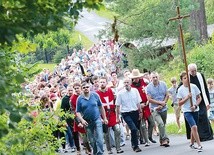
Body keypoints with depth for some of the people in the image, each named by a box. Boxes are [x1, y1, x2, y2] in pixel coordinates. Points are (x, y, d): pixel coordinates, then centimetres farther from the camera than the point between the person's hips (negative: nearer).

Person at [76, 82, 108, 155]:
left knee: (99, 139, -12)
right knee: (92, 141, 11)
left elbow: (101, 107, 6)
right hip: (87, 122, 1)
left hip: (97, 120, -1)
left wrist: (104, 118, 7)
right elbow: (78, 112, -1)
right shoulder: (79, 99, -3)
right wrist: (82, 120, -17)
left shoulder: (95, 95, -2)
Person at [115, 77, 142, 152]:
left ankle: (133, 145, 30)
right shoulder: (120, 93, -7)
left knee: (135, 129, 9)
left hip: (135, 112, 4)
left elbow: (138, 103, 10)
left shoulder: (135, 91, 1)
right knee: (134, 129, -17)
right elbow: (118, 106, -2)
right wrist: (117, 117, -2)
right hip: (126, 113, -4)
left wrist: (140, 112, 12)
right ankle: (135, 146, -8)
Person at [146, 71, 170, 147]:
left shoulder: (163, 84, 1)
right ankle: (165, 139, -20)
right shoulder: (148, 87, -8)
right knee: (160, 123, -22)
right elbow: (149, 99, -10)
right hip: (154, 109, -4)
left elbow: (167, 95, 5)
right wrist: (160, 102, -12)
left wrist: (163, 104, -8)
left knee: (163, 125, 11)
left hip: (163, 108, 4)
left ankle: (162, 141, 24)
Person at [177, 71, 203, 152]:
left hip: (195, 110, 3)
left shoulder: (194, 87, -1)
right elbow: (179, 103, -5)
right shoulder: (180, 90, -7)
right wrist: (187, 98, -18)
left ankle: (192, 143, 33)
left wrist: (195, 105, -10)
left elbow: (199, 98, 6)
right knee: (194, 127, -18)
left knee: (193, 128, 13)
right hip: (187, 111, -3)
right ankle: (199, 145, -16)